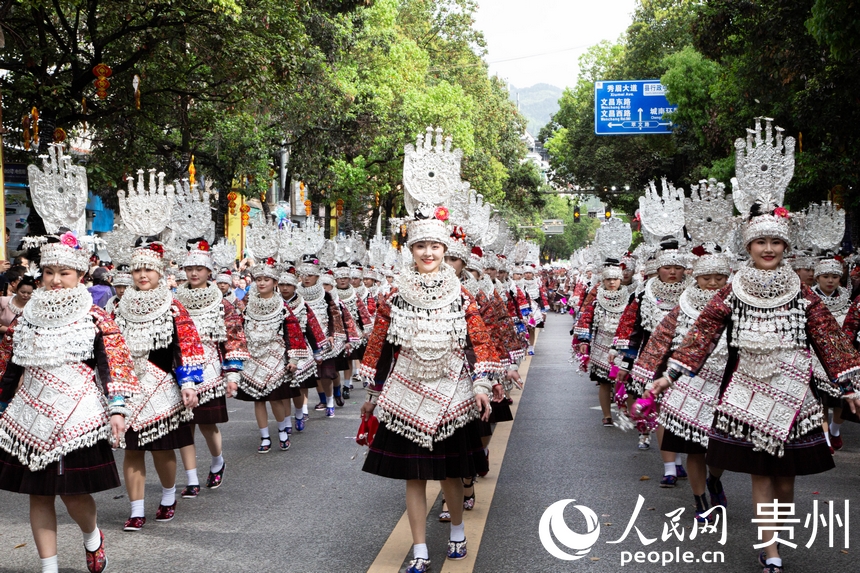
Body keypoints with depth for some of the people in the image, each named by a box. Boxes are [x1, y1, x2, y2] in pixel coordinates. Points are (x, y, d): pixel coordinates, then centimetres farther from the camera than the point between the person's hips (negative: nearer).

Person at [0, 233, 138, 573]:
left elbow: (115, 363, -7)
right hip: (32, 417, 4)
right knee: (39, 494, 6)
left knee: (72, 492, -4)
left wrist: (117, 409, -16)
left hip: (78, 417, -4)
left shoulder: (94, 318, -2)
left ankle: (92, 537, 29)